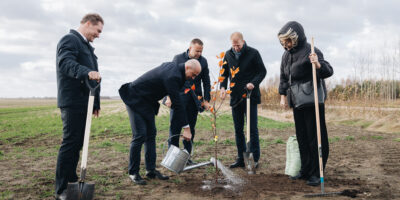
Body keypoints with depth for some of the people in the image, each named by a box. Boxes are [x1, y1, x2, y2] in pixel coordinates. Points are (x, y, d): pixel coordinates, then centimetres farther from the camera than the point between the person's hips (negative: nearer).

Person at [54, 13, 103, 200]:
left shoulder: (86, 45, 23)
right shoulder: (69, 39, -7)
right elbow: (65, 62, -26)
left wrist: (96, 102, 22)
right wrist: (87, 72, -43)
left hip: (83, 102, 10)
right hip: (72, 102, -10)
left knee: (76, 144, 14)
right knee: (69, 143, -8)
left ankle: (71, 181, 25)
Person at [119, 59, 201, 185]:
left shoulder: (173, 66, 1)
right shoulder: (172, 76, -28)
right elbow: (177, 104, -28)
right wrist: (186, 128, -23)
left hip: (147, 101, 10)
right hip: (135, 99, -10)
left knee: (151, 134, 8)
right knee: (140, 135, -11)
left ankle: (151, 170, 13)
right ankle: (133, 172, -1)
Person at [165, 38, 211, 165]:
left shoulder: (203, 61, 6)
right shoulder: (178, 58, -1)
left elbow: (206, 82, 10)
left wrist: (206, 100, 3)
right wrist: (169, 96, -9)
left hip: (194, 99, 3)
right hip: (178, 98, -3)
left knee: (190, 128, 7)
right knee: (175, 127, -3)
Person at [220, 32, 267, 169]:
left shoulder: (253, 53, -4)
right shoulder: (228, 54, 9)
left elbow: (262, 71, -1)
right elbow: (224, 73, 15)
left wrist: (254, 83, -18)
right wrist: (223, 86, -2)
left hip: (250, 96, -5)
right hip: (235, 97, 5)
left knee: (252, 129, -1)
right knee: (238, 130, 9)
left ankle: (254, 159, 8)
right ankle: (241, 159, 18)